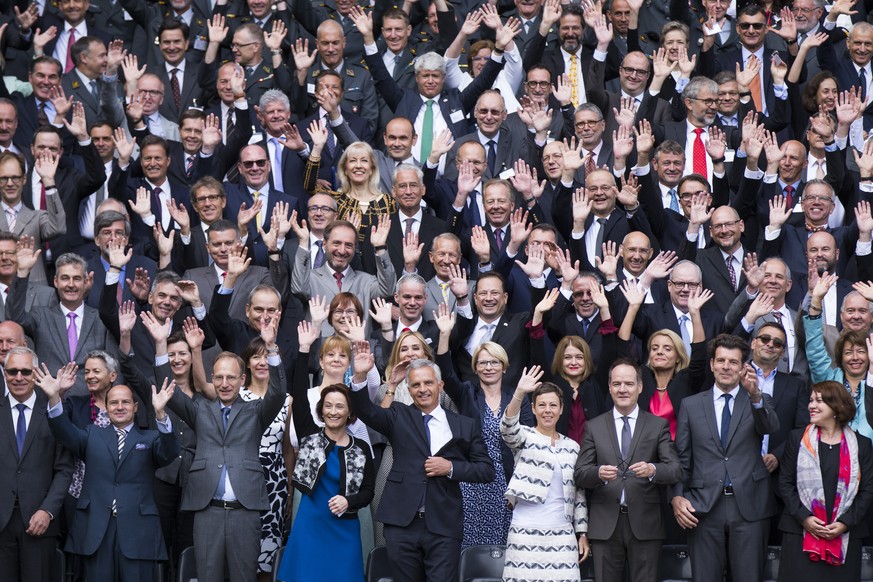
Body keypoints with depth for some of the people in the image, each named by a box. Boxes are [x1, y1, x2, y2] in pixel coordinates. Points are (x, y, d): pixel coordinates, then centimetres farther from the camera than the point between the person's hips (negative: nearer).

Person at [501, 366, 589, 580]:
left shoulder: (572, 447, 14)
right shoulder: (524, 437, 2)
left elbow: (579, 494, 16)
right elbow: (508, 427, -22)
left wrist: (582, 534, 11)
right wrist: (519, 393, -37)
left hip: (563, 535, 4)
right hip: (527, 532, -3)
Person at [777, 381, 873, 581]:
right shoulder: (798, 439, 7)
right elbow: (785, 483, 4)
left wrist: (845, 523, -8)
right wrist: (804, 517, -9)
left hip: (845, 537, 0)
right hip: (800, 533, 0)